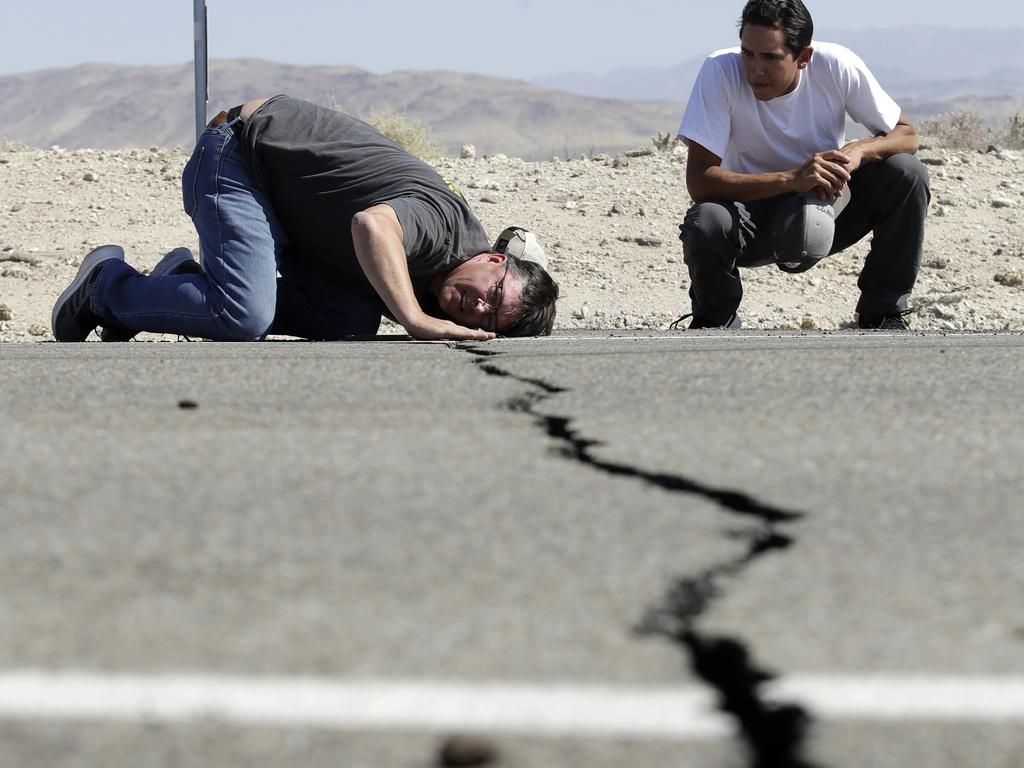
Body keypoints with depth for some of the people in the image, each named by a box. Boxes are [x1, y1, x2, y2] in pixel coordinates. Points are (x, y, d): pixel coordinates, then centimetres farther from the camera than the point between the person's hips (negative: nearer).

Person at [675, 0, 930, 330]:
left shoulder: (837, 65, -19)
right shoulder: (721, 71, -25)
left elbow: (906, 134, -8)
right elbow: (699, 182, -29)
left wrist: (859, 150, -31)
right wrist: (792, 178, -40)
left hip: (826, 207, 2)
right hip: (754, 210, -2)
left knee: (907, 173, -22)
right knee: (705, 224, -35)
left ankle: (882, 315, -4)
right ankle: (715, 324, -1)